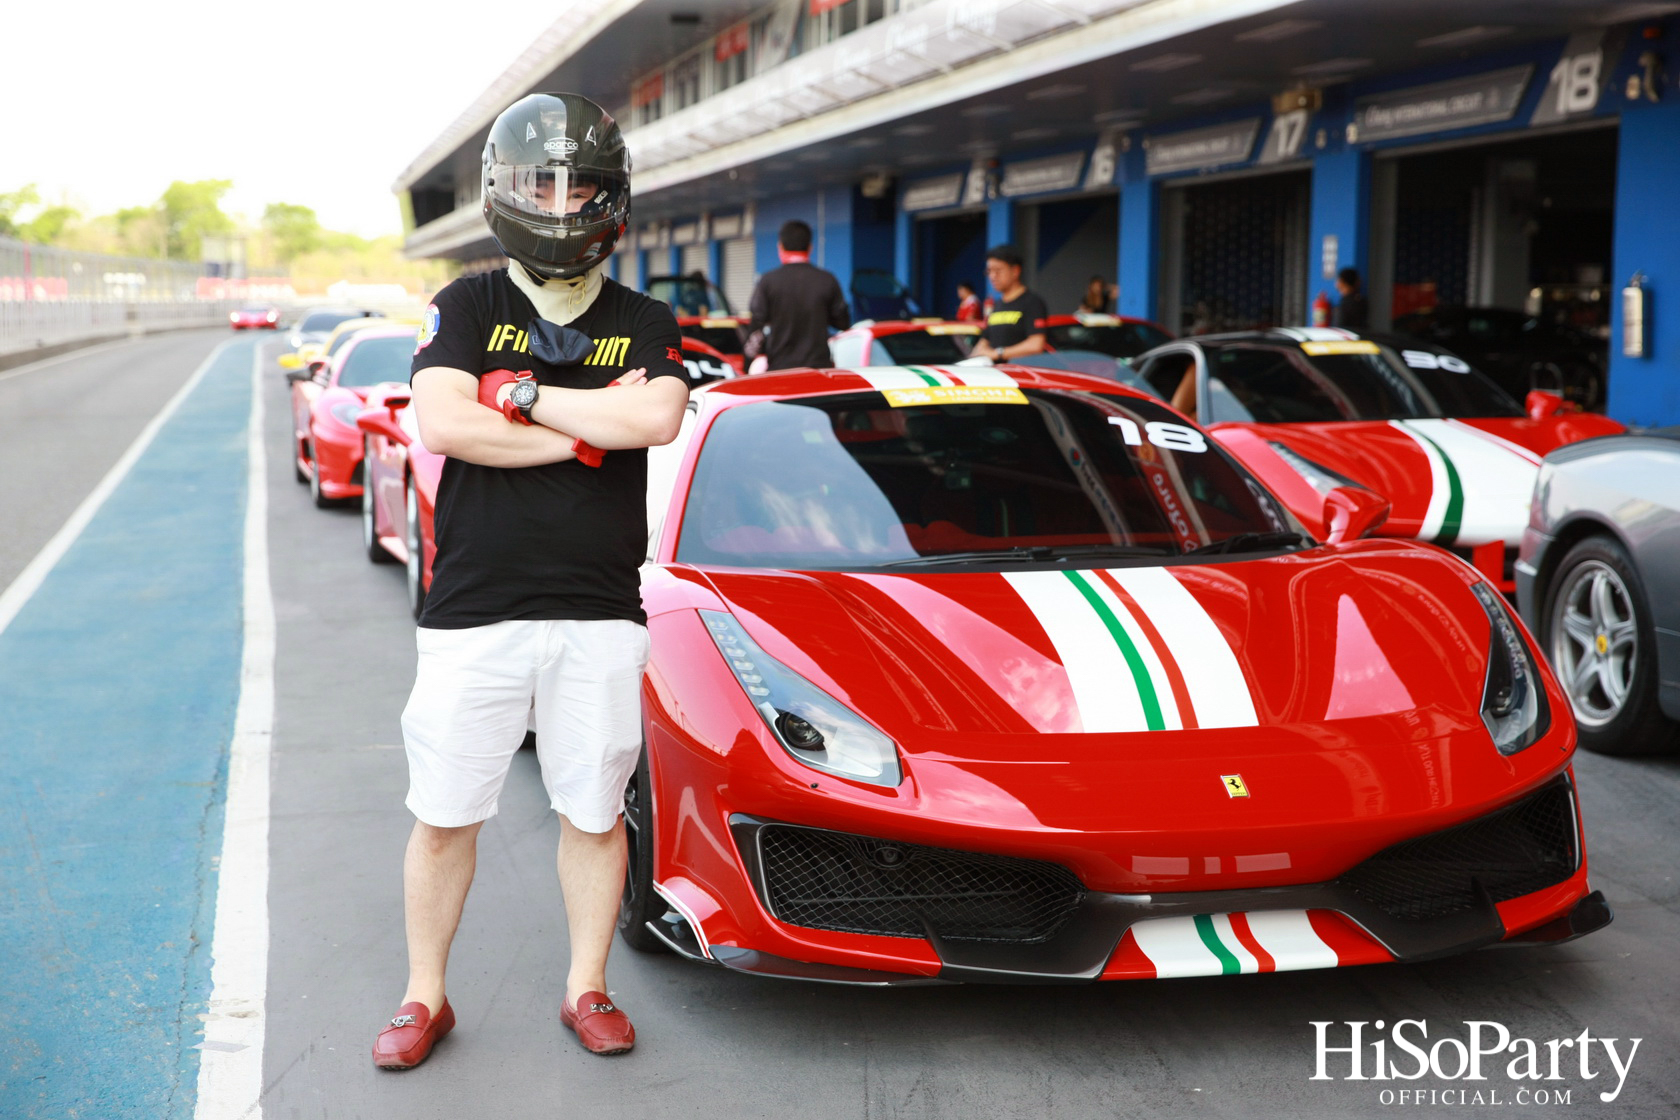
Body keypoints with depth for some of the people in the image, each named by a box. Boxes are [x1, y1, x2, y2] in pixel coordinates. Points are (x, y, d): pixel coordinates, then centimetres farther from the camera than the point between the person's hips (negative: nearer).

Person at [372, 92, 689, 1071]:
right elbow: (441, 425, -12)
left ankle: (587, 988, 26)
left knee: (594, 813, 9)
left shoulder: (646, 324, 8)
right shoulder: (468, 306, 5)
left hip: (601, 615, 1)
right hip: (473, 611, -1)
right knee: (445, 816, 7)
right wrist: (590, 432, -10)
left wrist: (522, 397, -11)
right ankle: (425, 996, 23)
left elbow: (657, 418, -13)